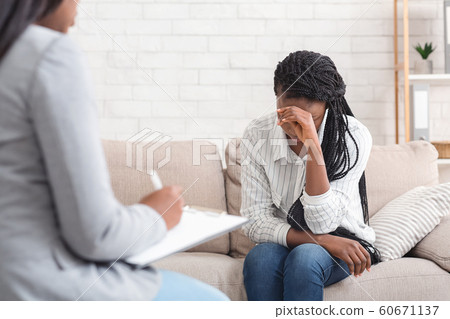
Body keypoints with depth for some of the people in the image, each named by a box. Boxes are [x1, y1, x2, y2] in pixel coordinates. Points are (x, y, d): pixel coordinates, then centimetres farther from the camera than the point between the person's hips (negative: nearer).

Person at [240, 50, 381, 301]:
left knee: (304, 257, -35)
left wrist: (312, 144, -32)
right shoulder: (258, 135, -10)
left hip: (343, 241, -1)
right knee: (259, 258, -32)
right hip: (282, 241, 2)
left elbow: (322, 223, -23)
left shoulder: (354, 137, -16)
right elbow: (255, 220, -12)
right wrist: (320, 240, -25)